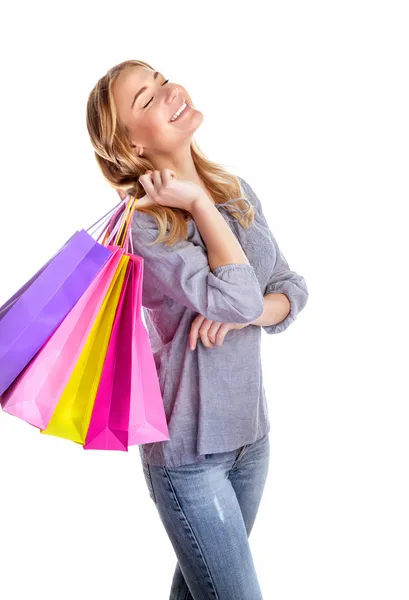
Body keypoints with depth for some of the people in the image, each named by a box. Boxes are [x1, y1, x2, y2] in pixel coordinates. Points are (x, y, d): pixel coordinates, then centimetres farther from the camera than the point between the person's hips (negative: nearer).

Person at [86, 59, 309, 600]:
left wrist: (245, 314, -16)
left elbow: (292, 289, 4)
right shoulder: (142, 222, -18)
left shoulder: (237, 190, 2)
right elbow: (239, 297, -29)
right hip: (188, 451, -6)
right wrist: (198, 202, -20)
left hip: (251, 432, 6)